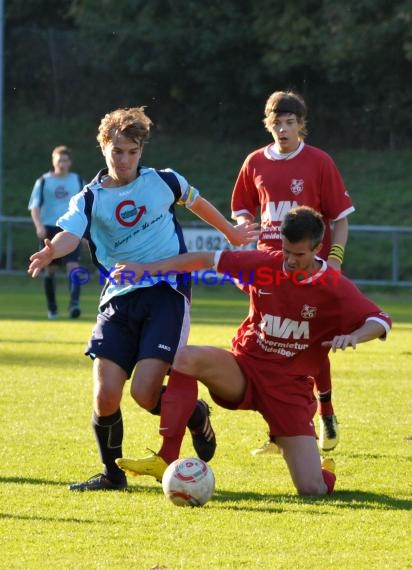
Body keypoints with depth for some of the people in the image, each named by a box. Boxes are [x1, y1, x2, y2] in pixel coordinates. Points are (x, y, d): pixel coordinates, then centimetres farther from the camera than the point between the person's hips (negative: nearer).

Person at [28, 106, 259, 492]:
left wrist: (230, 231, 40)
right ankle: (112, 473, 16)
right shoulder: (90, 199, 1)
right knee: (105, 397, -10)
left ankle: (197, 417, 17)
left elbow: (197, 203, 26)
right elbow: (70, 233, -20)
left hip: (166, 293, -2)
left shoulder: (164, 182, 4)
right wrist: (51, 252, -43)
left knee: (145, 393, -17)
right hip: (119, 299, 2)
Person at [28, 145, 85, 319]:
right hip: (49, 228, 0)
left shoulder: (78, 181, 10)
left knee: (73, 266, -16)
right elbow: (35, 207, 1)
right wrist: (39, 225, -16)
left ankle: (74, 303, -26)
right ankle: (52, 307, 19)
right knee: (51, 269, 5)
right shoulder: (43, 181, 5)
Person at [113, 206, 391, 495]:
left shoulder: (335, 288, -11)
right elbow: (207, 259, 2)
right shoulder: (264, 264, -5)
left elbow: (381, 321, -12)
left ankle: (321, 467, 30)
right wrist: (147, 269, -1)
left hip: (291, 388, -2)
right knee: (186, 358, -32)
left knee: (314, 491, -13)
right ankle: (165, 461, -28)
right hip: (244, 371, 2)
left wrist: (354, 336, -35)